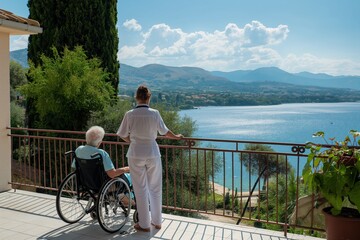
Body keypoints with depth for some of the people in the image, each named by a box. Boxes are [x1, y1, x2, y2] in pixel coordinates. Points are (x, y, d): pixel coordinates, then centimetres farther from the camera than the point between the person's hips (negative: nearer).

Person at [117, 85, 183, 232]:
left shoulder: (130, 114, -9)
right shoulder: (154, 113, -7)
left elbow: (122, 135, 1)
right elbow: (164, 132, 5)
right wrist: (177, 137, 24)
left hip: (136, 155, -1)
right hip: (152, 153, 1)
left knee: (141, 189, 10)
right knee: (155, 188, 14)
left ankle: (144, 224, 19)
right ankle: (157, 221, 27)